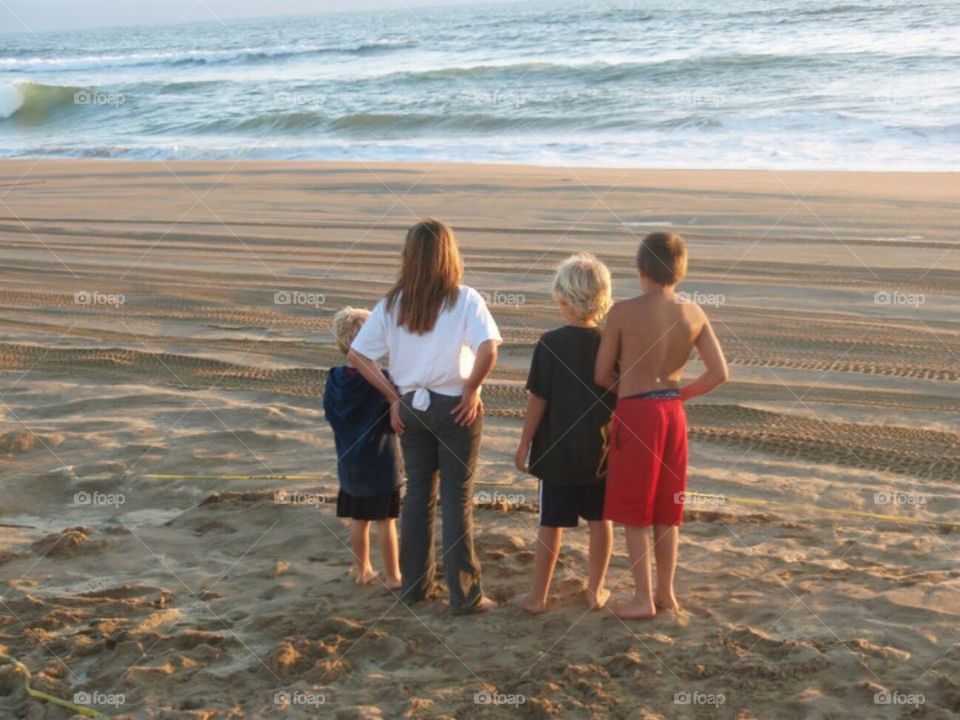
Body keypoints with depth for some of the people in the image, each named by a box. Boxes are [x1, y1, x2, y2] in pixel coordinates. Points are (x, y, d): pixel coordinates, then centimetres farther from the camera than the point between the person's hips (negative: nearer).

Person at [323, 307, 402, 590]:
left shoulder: (335, 381, -4)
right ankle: (392, 576, 12)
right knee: (385, 521, 4)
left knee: (359, 520, 15)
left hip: (349, 463, 5)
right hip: (381, 463, -4)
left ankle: (363, 571, 25)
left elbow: (330, 417, 7)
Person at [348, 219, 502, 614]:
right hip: (455, 407, -4)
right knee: (457, 499, 3)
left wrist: (394, 397, 3)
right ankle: (464, 594, 8)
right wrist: (471, 390, -11)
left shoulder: (393, 303, 1)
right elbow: (488, 350, -25)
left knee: (417, 493, 16)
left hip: (411, 406, 4)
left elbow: (358, 354, -1)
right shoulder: (464, 300, -10)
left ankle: (415, 584, 24)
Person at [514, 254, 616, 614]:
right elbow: (622, 400, 1)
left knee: (551, 523, 6)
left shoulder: (550, 344, -13)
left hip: (557, 450, -2)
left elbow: (537, 400, -11)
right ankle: (596, 590, 22)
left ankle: (538, 595, 14)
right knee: (600, 519, 14)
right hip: (601, 450, 2)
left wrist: (524, 445, -1)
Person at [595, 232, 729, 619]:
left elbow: (602, 375, -7)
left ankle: (642, 598, 10)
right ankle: (666, 592, 24)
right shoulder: (693, 313, -2)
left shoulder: (623, 311, -13)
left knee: (634, 513, 6)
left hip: (635, 413, -4)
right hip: (673, 411, 5)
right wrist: (680, 393, 11)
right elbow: (719, 373, -3)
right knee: (667, 510, 16)